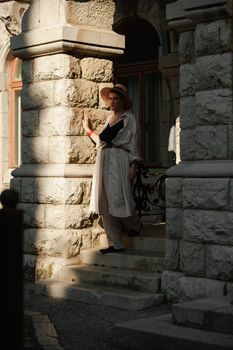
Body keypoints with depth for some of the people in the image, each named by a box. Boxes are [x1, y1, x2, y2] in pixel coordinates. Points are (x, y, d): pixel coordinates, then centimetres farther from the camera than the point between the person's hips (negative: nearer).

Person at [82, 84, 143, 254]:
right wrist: (88, 130, 26)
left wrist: (133, 166, -13)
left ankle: (135, 225, 24)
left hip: (119, 161, -6)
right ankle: (116, 243, 5)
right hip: (104, 161, 6)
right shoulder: (110, 119, 19)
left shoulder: (128, 118, 2)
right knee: (106, 203, 2)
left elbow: (133, 143, -4)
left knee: (119, 199, -7)